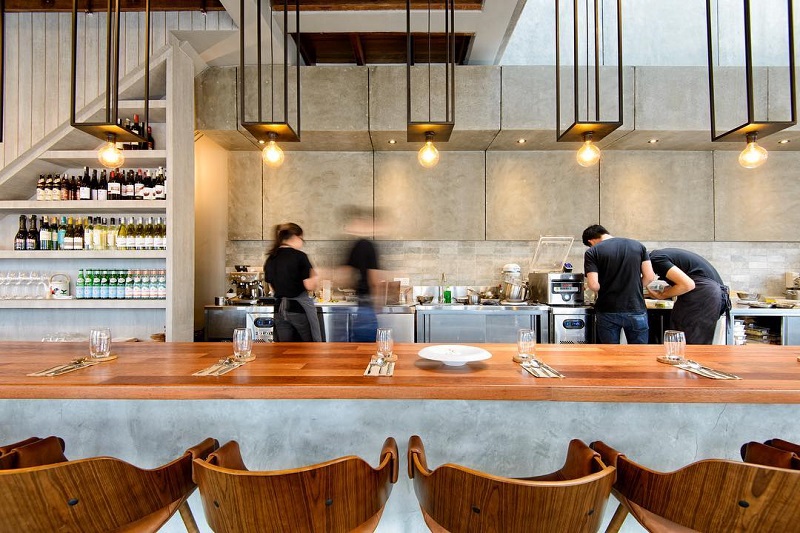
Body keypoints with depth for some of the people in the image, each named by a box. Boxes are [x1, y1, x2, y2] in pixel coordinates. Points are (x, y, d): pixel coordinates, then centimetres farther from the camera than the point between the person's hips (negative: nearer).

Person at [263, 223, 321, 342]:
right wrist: (314, 275, 4)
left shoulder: (270, 259, 7)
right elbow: (310, 286, -14)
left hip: (279, 309, 6)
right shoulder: (299, 256, -11)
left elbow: (272, 287, 13)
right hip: (300, 307, -6)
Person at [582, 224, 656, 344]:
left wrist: (606, 290, 8)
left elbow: (593, 285, -14)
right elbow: (649, 276, 2)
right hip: (636, 310, 2)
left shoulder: (592, 252, -5)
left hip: (608, 312, -2)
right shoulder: (638, 245, 6)